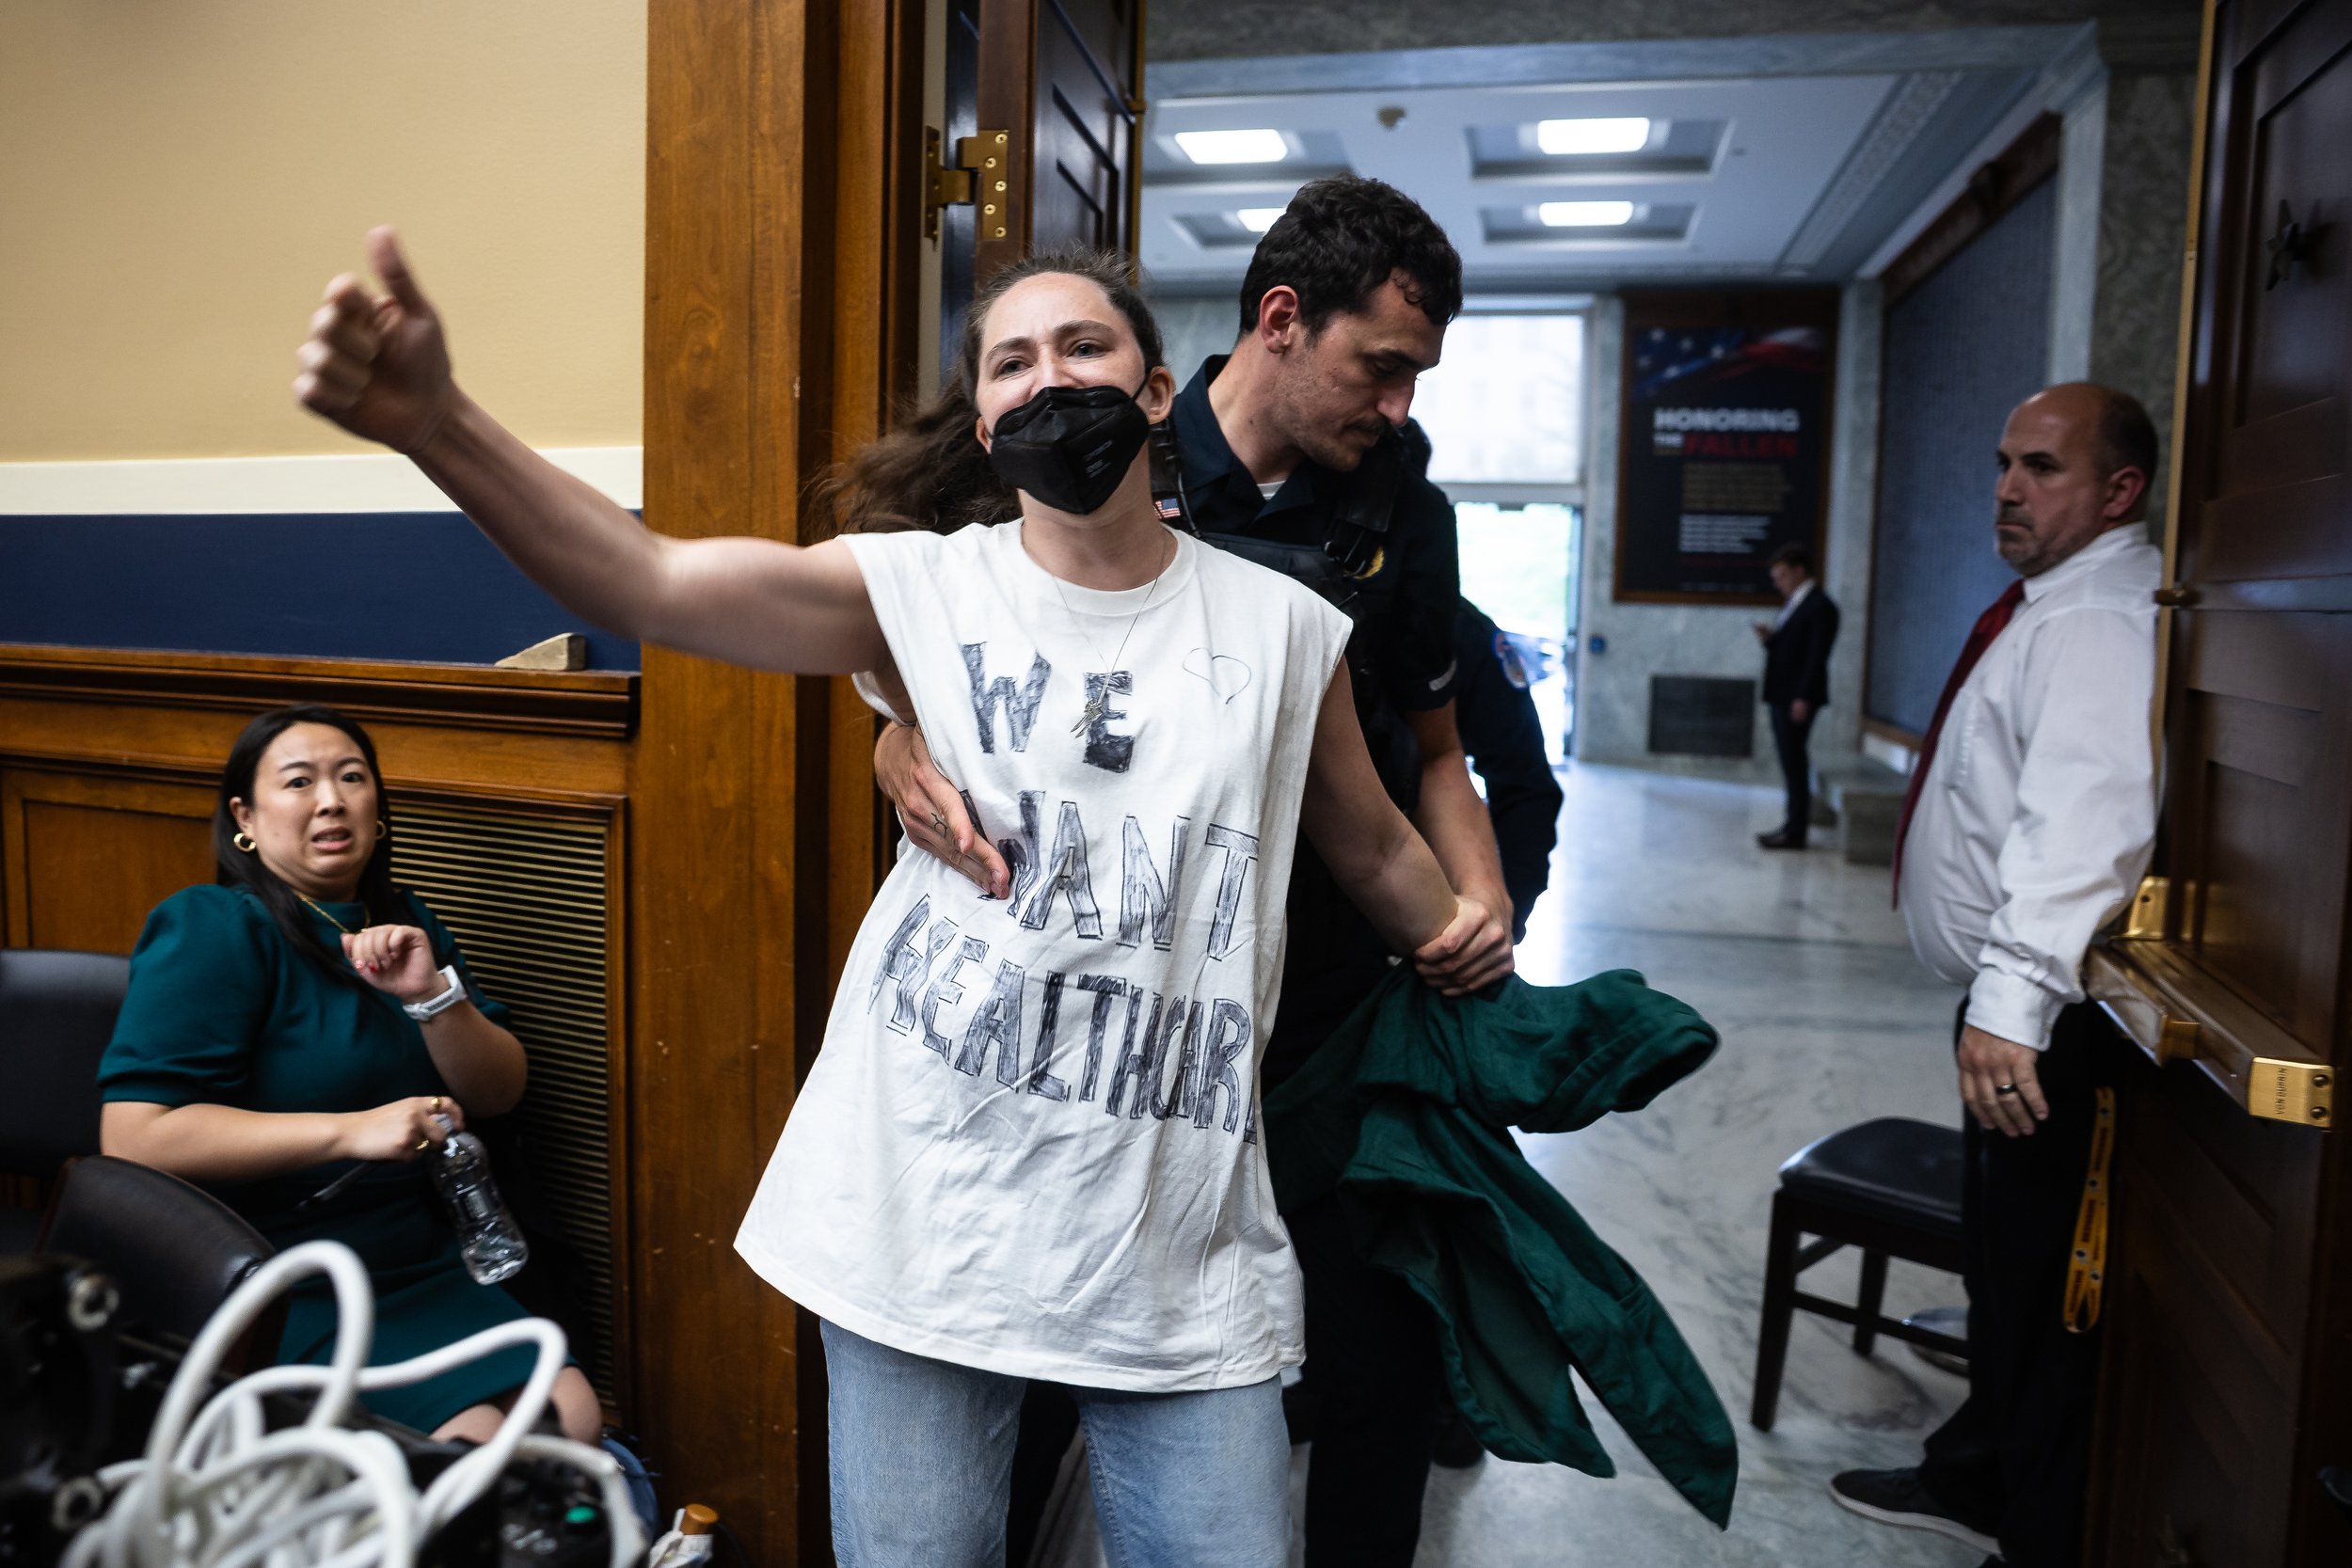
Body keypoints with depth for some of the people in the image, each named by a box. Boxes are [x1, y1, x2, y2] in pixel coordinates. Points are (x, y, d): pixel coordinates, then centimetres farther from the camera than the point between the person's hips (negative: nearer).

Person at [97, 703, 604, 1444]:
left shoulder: (402, 923, 11)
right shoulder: (211, 929, -10)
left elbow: (499, 1093, 5)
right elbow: (133, 1136, -21)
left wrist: (431, 993, -15)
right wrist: (351, 1130, -26)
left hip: (417, 1265, 6)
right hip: (273, 1291, -6)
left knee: (574, 1420, -11)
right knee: (479, 1439, -21)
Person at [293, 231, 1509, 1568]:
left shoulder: (1284, 630, 2)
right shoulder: (924, 588, -2)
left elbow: (1372, 843, 19)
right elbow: (651, 581, -16)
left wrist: (1458, 931, 9)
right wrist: (440, 425, -27)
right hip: (925, 1215, 0)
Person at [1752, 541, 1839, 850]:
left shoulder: (1819, 606, -11)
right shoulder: (1792, 604, 17)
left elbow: (1817, 656, -17)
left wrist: (1803, 699, -21)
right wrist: (1769, 639, 2)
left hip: (1798, 698, -9)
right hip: (1782, 696, 9)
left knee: (1793, 761, -6)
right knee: (1791, 761, 13)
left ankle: (1795, 832, -1)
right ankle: (1795, 819, 21)